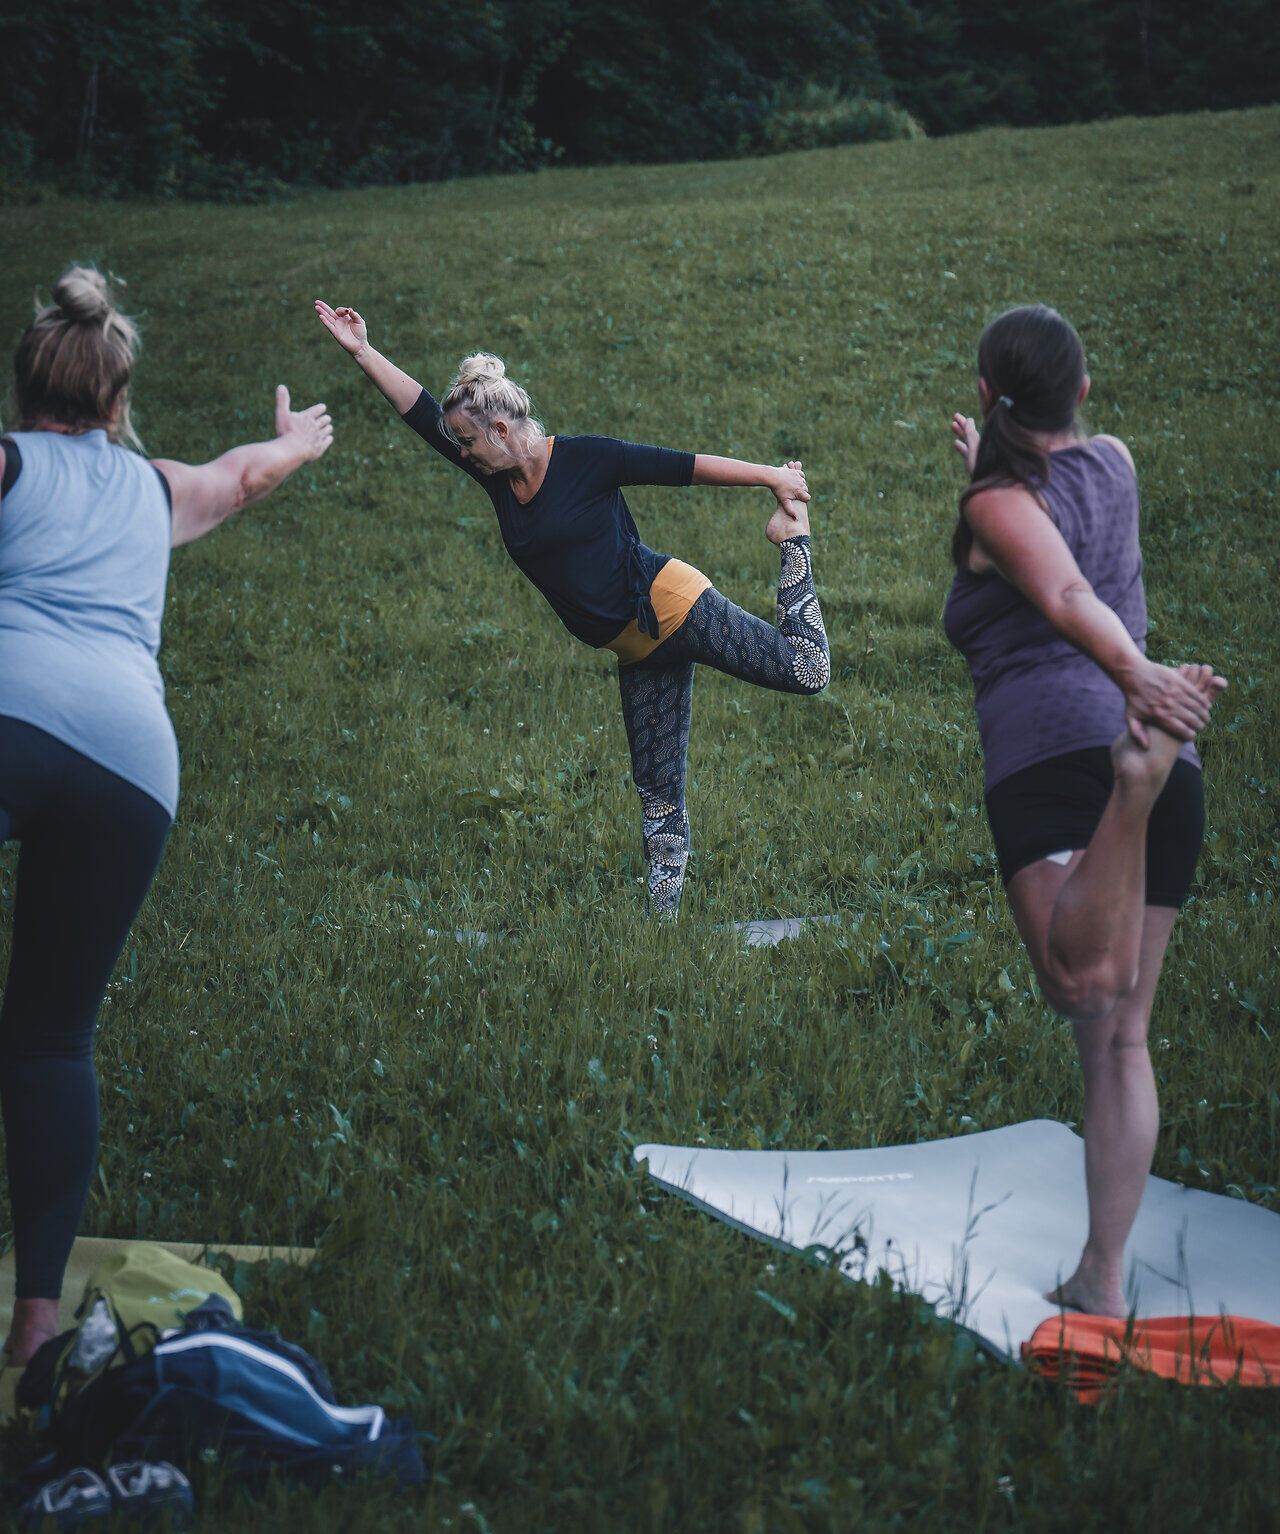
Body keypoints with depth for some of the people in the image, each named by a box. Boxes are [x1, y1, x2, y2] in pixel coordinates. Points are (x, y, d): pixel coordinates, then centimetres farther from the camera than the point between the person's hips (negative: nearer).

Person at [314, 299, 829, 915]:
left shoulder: (586, 458, -10)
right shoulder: (497, 479, 9)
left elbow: (685, 466, -9)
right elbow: (422, 414, 10)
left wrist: (772, 477, -7)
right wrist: (363, 353, 6)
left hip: (671, 604, -6)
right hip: (637, 651, 6)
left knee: (805, 670, -14)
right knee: (658, 794, 4)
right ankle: (663, 918, 6)